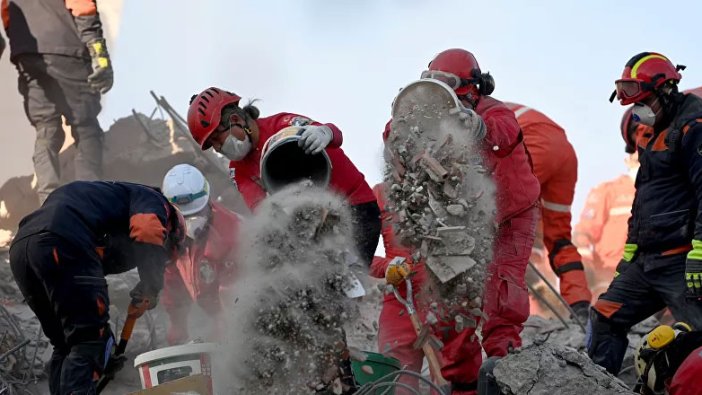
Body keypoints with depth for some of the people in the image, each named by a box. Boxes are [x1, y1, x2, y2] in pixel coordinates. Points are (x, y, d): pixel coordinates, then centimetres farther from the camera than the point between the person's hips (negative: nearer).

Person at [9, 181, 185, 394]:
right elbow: (147, 231, -9)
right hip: (62, 244, -9)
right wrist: (151, 289, 1)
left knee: (65, 346, 18)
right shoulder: (151, 199, 17)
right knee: (90, 340, -5)